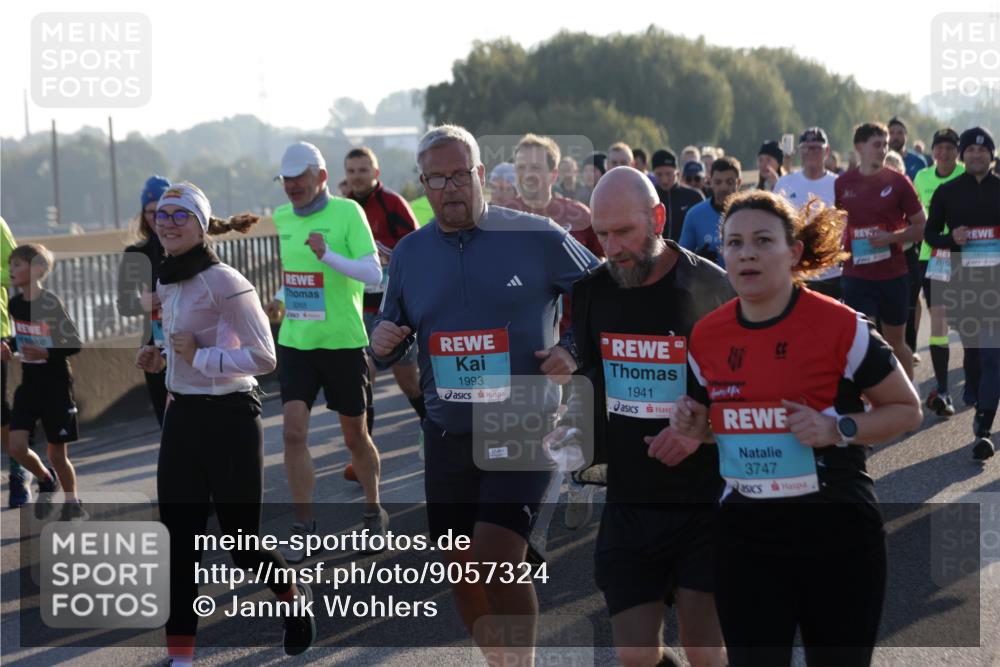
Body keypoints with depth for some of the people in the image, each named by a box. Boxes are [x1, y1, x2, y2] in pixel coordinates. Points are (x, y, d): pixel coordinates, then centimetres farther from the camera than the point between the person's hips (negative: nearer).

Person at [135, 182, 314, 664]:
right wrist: (161, 359, 5)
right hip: (182, 417, 7)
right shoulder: (168, 284, 10)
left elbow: (264, 357, -19)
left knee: (241, 542, 4)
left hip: (228, 417, -7)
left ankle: (294, 598, 34)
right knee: (179, 541, 4)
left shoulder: (223, 281, -16)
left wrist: (198, 356, -20)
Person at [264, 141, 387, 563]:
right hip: (295, 342, 4)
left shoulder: (347, 212, -9)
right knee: (293, 432, -8)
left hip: (343, 342, -4)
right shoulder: (280, 219, 6)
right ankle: (303, 526, -1)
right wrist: (279, 301, 1)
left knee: (355, 436, 10)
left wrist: (327, 255, -31)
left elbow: (373, 274, -18)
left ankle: (373, 510, 32)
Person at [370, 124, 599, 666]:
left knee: (497, 562, -18)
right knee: (461, 571, 10)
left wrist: (575, 352, -9)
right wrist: (381, 342, -8)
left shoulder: (536, 238, -5)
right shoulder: (410, 253, 6)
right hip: (447, 434, 5)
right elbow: (393, 331, 16)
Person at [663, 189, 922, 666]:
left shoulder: (841, 327, -12)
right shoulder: (706, 337, 1)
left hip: (838, 536, -3)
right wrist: (697, 428, -4)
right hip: (746, 539, 3)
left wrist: (838, 429, -18)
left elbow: (907, 409, -2)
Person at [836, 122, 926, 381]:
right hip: (856, 275, 0)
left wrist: (892, 237, -15)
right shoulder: (842, 184, 2)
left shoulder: (897, 182, -2)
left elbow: (921, 227, 0)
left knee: (896, 343, 12)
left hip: (893, 275, 0)